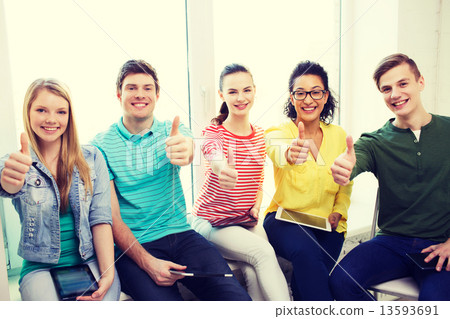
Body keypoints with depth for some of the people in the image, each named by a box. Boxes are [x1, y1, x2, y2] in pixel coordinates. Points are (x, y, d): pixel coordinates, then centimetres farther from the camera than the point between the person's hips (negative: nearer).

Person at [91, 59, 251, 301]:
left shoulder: (172, 131, 6)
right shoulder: (101, 145, -2)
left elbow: (188, 147, -20)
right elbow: (111, 216, -6)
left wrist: (185, 150, -45)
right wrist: (147, 262, -19)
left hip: (180, 234, 2)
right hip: (131, 246, -2)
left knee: (237, 297, -20)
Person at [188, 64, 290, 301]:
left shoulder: (259, 135, 5)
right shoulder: (214, 133, -11)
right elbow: (215, 158, -36)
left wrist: (256, 206, -2)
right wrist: (223, 170, -61)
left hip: (248, 221, 4)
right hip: (212, 222, -4)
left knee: (254, 272, -24)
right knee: (264, 251, -27)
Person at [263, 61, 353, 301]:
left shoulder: (338, 135, 7)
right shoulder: (279, 132, -5)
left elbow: (346, 185, 18)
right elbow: (277, 150, -32)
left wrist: (338, 212, 1)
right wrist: (291, 153, -55)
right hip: (284, 218, -2)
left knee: (307, 277, -24)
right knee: (307, 252, -34)